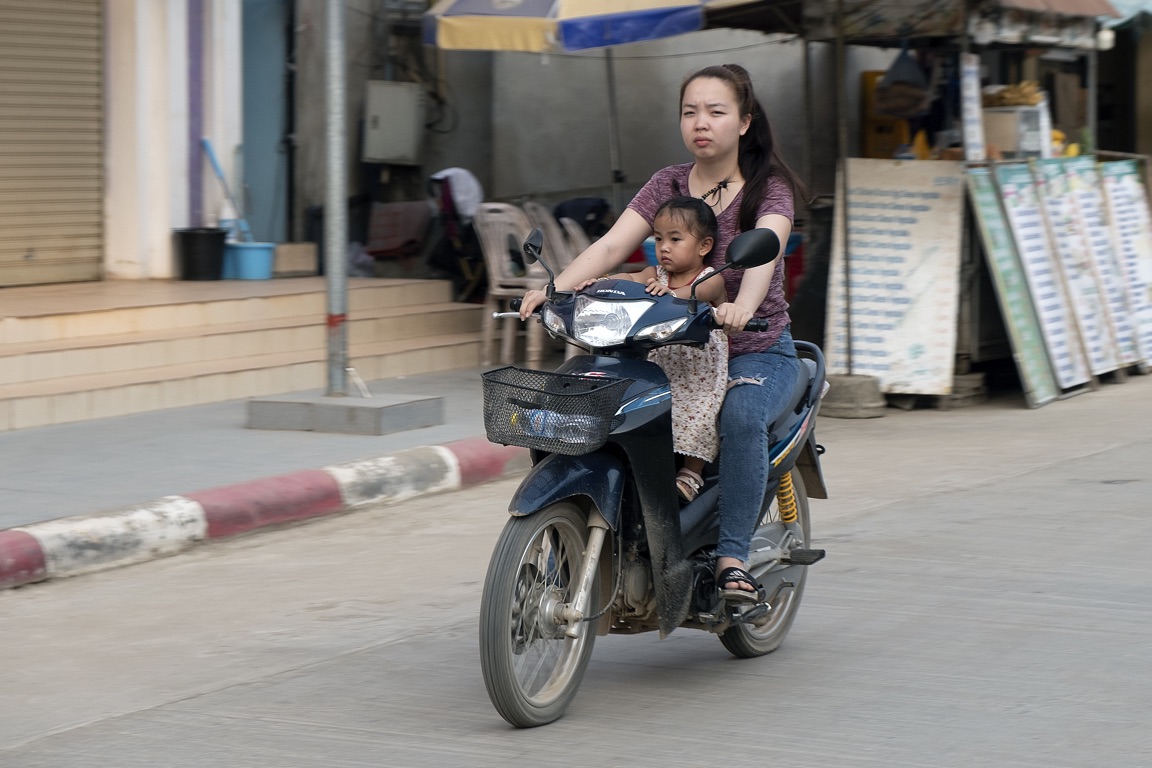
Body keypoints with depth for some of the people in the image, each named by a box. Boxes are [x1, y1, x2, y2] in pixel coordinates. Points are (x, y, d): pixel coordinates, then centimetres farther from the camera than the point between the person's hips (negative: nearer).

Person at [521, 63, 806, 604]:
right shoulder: (667, 184, 6)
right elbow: (612, 244, -6)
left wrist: (742, 306, -49)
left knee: (740, 416, -37)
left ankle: (731, 558, -31)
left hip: (757, 351, -4)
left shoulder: (768, 186, -6)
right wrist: (555, 289, -25)